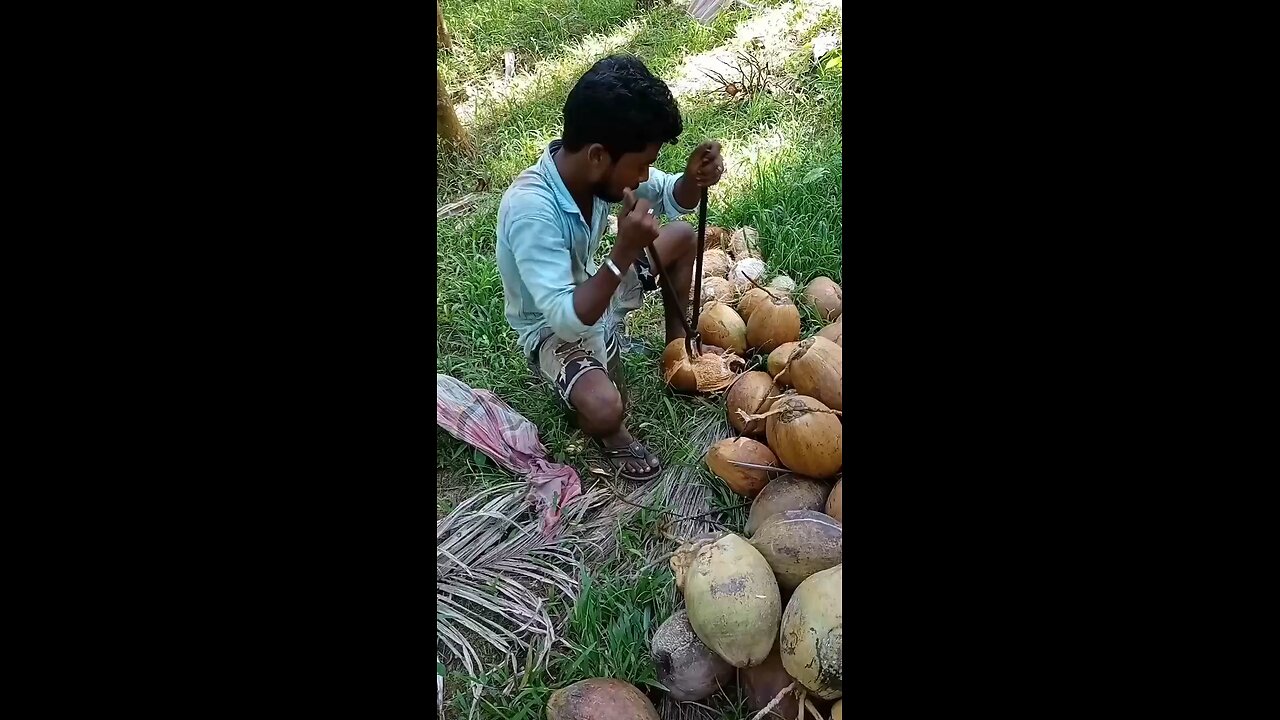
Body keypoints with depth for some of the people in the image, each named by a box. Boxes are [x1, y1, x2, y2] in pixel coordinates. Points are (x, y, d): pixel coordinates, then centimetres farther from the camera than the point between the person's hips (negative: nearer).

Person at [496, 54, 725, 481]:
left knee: (682, 237, 8)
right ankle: (609, 432, 5)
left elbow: (672, 201, -2)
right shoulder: (529, 209, -37)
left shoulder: (597, 167, -15)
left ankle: (677, 343, 24)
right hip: (554, 327, -7)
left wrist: (694, 179, -24)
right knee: (604, 407, -34)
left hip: (591, 289, 8)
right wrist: (625, 252, -44)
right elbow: (567, 318, -37)